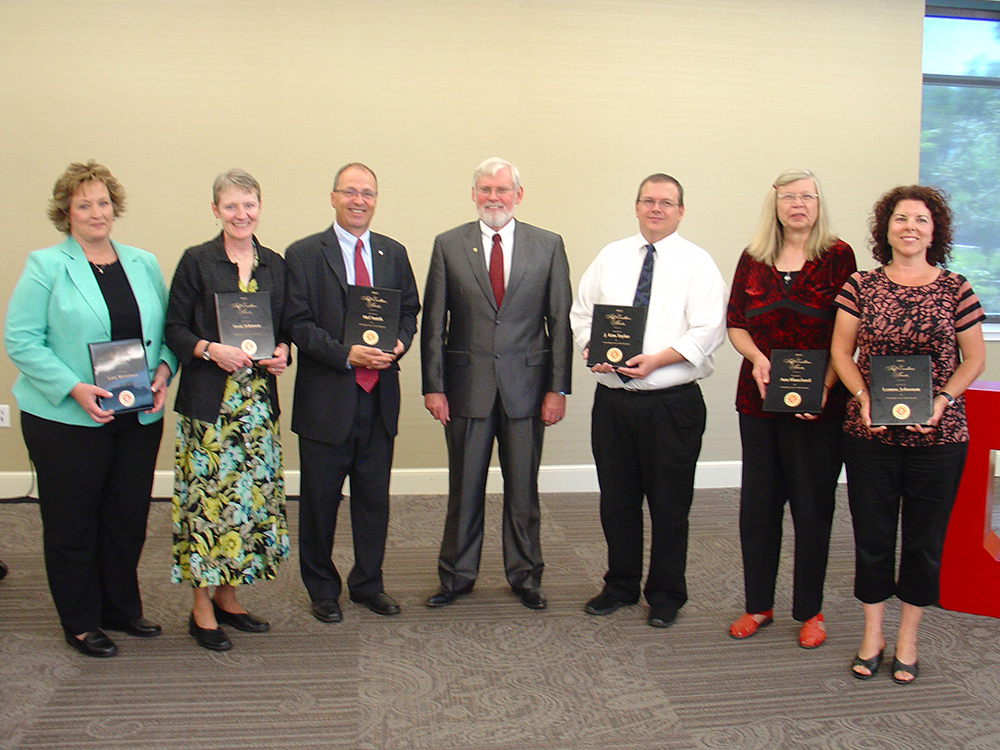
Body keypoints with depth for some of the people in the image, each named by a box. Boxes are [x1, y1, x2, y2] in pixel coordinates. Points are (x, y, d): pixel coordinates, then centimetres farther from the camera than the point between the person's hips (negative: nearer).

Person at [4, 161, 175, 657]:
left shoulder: (143, 264, 10)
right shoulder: (45, 266, -4)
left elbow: (167, 330, 13)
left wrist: (163, 369, -6)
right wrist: (73, 387, -19)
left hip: (139, 415, 4)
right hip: (66, 419, -4)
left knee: (129, 517, 12)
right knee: (72, 522, 7)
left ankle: (121, 610, 30)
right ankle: (80, 624, 23)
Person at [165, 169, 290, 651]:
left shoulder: (274, 265, 10)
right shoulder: (197, 261, -2)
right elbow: (174, 328, -3)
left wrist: (281, 353, -2)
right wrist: (211, 350, -19)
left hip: (258, 399, 5)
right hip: (208, 399, -5)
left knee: (251, 495, 8)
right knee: (209, 496, -2)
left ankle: (227, 596, 23)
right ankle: (201, 608, 11)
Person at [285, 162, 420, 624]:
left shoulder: (393, 253, 11)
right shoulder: (303, 255, -2)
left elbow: (410, 310, 14)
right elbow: (298, 323, -8)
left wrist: (399, 343, -7)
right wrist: (346, 354, -20)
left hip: (380, 395, 4)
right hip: (326, 397, -3)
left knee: (375, 496, 12)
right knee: (320, 499, 8)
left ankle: (368, 584, 29)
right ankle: (322, 590, 25)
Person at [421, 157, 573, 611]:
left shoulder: (548, 246, 4)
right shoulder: (448, 245, 3)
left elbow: (561, 321, 2)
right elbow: (434, 321, 2)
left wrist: (558, 387, -3)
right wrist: (433, 386, -4)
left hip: (526, 386, 0)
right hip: (467, 385, 0)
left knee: (523, 488, 10)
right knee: (464, 488, 10)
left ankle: (525, 576, 27)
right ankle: (457, 574, 27)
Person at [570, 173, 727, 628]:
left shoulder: (697, 263, -1)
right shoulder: (610, 257, 11)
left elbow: (707, 332, -10)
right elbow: (581, 312, 12)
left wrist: (656, 359, -21)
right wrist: (591, 347, -8)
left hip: (671, 402, -3)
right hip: (612, 398, 4)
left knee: (670, 504, 6)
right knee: (616, 499, 13)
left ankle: (666, 595, 25)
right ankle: (620, 585, 31)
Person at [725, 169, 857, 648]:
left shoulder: (838, 257, 0)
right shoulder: (753, 258, 9)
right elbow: (735, 323, 10)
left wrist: (825, 385, -16)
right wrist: (756, 356, -10)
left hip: (819, 405, -3)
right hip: (758, 399, 3)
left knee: (812, 507, 5)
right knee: (757, 504, 8)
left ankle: (810, 611, 21)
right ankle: (758, 605, 23)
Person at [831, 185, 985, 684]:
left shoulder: (954, 289, 0)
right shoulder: (861, 286, 2)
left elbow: (974, 359, 4)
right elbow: (841, 350, 3)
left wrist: (942, 399, -11)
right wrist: (863, 397, -11)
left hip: (938, 436, 0)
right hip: (870, 434, 0)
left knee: (925, 540, 9)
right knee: (872, 537, 7)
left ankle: (907, 638, 26)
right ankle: (872, 635, 24)